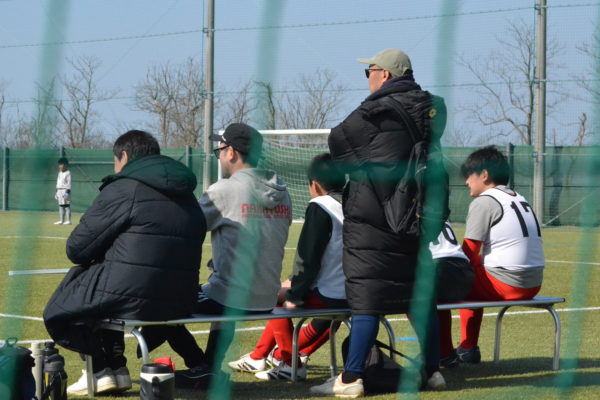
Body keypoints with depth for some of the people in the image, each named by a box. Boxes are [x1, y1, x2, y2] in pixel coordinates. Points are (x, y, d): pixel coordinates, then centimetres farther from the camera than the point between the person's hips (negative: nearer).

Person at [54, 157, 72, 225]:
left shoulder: (68, 173, -9)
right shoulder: (60, 173, 17)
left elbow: (69, 183, -13)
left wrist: (68, 191, -18)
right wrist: (56, 192, 20)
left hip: (65, 191, -9)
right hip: (59, 191, 9)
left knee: (66, 205, -8)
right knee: (61, 206, 10)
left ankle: (68, 220, -7)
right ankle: (61, 220, 15)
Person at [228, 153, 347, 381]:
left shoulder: (319, 207, -9)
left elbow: (308, 258, -14)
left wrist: (294, 295, -5)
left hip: (330, 297, -7)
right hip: (355, 296, 7)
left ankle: (290, 363, 14)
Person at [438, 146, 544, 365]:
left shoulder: (483, 202, -8)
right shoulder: (521, 200, 18)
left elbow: (468, 254, -11)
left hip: (504, 285, -9)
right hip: (533, 285, 9)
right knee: (470, 284, 32)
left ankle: (444, 353, 13)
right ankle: (468, 349, 34)